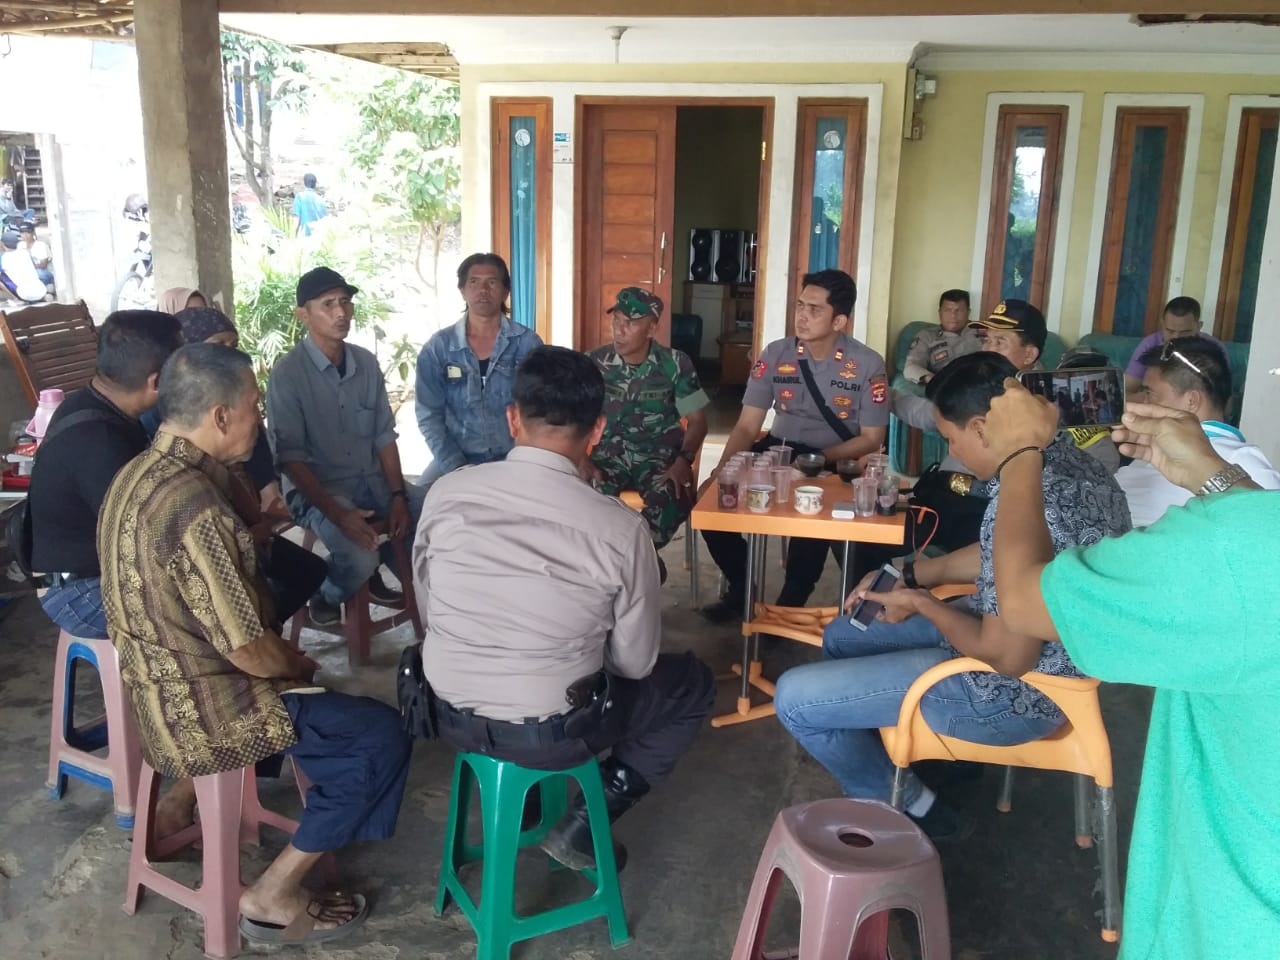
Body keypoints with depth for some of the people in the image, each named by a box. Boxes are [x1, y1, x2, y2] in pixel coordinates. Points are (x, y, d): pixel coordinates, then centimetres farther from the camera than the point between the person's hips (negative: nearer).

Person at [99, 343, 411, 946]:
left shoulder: (137, 474, 1)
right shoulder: (194, 506, -30)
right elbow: (248, 651, -25)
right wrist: (298, 665, -5)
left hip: (154, 686, 10)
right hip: (198, 710, -10)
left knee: (306, 687, 28)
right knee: (381, 734, -3)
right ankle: (273, 897, 6)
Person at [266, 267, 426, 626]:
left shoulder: (366, 362, 3)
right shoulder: (288, 372, -14)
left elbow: (384, 435, 7)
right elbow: (289, 458, -16)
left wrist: (398, 495, -6)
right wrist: (337, 514, -26)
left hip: (372, 480, 6)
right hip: (316, 489, -6)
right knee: (359, 559, -29)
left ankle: (375, 573, 18)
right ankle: (325, 596, 8)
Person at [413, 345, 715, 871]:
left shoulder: (446, 492, -11)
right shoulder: (620, 527, -19)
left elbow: (428, 611, 3)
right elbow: (636, 662, -7)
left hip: (451, 715, 5)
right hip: (551, 734, -4)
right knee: (693, 682, 19)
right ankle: (582, 825, 12)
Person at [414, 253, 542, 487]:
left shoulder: (528, 343, 0)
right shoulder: (437, 348, 2)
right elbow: (429, 416, 0)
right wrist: (457, 468, -11)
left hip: (514, 460, -1)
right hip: (456, 461, 1)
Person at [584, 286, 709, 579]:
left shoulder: (675, 364, -1)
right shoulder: (595, 362, 1)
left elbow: (697, 420, 2)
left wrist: (683, 461, -16)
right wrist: (582, 460, -13)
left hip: (659, 457, -1)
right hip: (609, 455, 1)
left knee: (673, 501, -35)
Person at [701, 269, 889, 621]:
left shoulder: (868, 365, -10)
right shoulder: (776, 354, -3)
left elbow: (871, 439, -8)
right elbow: (748, 426, -4)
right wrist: (721, 471, -22)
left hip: (837, 461, -3)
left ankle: (791, 603, -9)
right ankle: (741, 587, 7)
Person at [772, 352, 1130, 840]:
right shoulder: (1069, 459, -2)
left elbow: (1007, 657, -29)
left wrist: (921, 602, -13)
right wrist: (907, 574, 8)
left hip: (1016, 691, -10)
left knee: (794, 697, -9)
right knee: (842, 635, 21)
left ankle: (909, 808, 11)